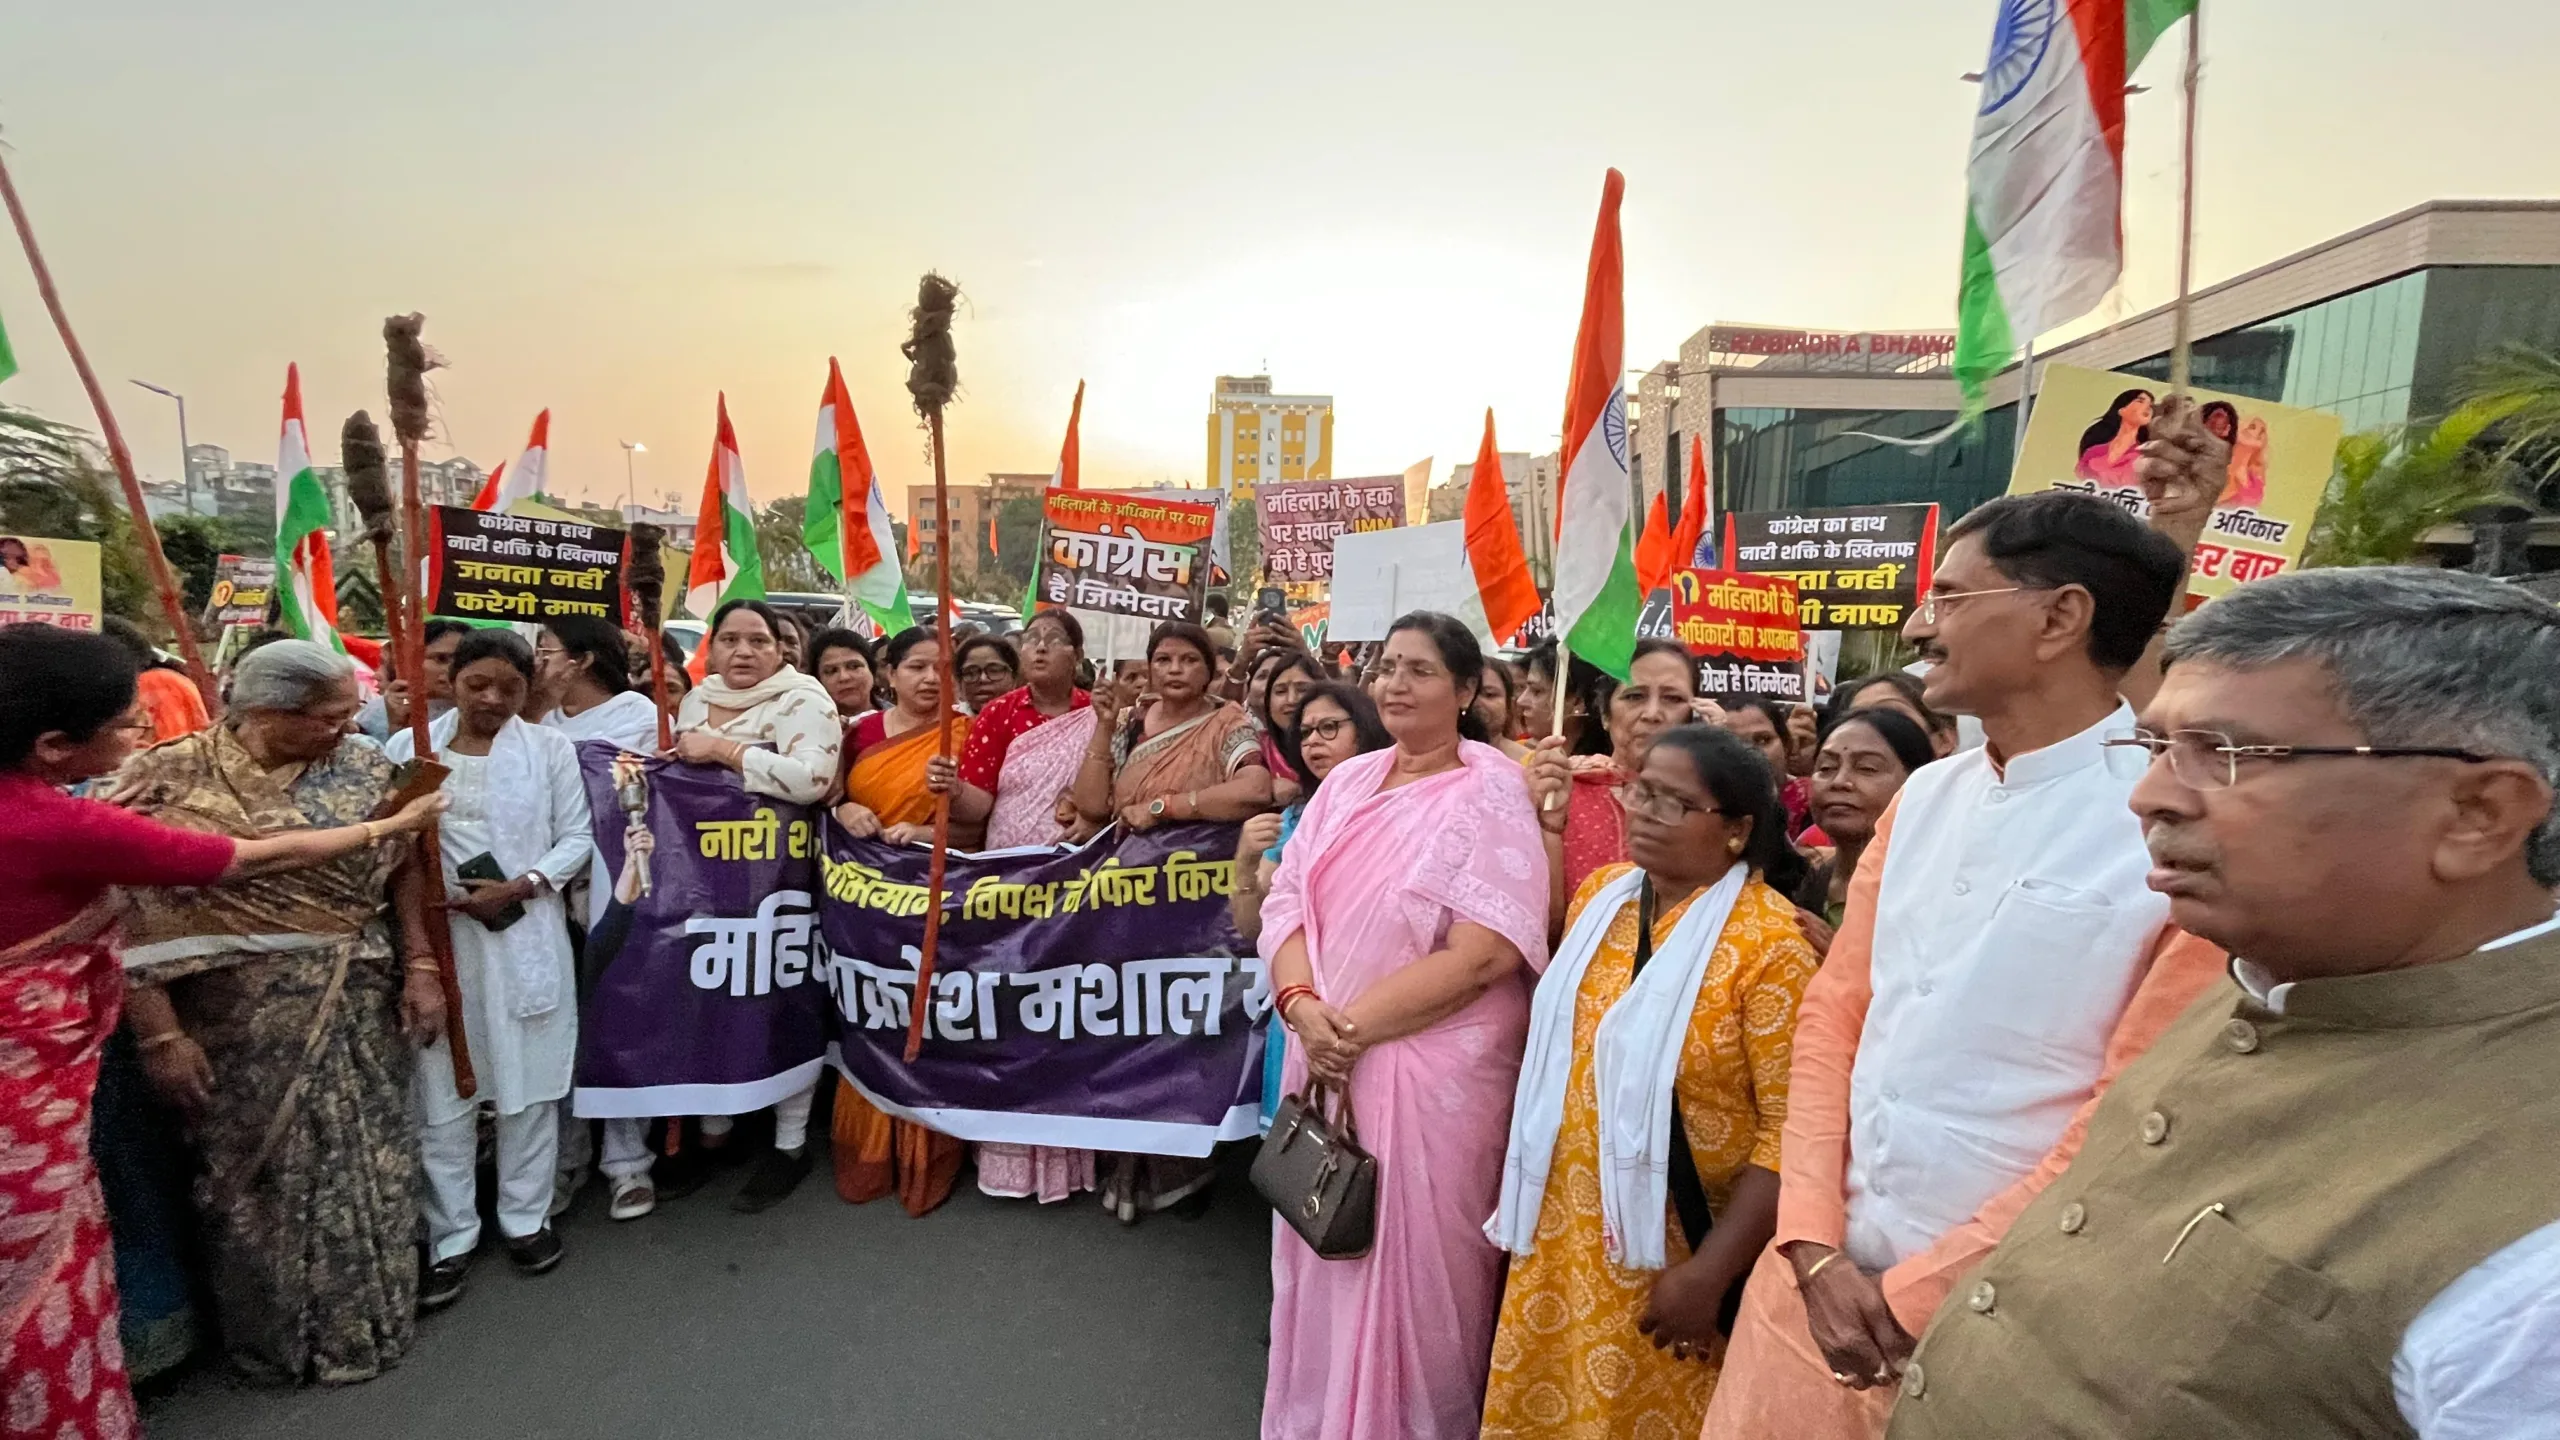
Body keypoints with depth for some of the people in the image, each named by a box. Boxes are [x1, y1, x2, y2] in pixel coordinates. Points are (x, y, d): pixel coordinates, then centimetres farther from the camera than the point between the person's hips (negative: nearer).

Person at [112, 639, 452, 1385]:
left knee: (366, 1164, 13)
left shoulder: (363, 766, -3)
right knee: (258, 1171, 13)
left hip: (358, 1002, 3)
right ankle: (276, 1337, 35)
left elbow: (404, 869, 2)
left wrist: (420, 967, -4)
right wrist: (160, 1032, -13)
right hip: (238, 1015, -2)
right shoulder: (168, 779, -11)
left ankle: (366, 1320, 35)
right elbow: (129, 913, -11)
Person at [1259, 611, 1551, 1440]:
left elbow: (1485, 953, -18)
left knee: (1411, 1272, 7)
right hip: (1325, 1059, 6)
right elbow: (1287, 905, 4)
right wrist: (1305, 1008, -14)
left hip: (1435, 1073, -5)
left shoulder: (1491, 791, -10)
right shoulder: (1348, 781, 7)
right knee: (1326, 1266, 18)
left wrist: (1353, 1024, -18)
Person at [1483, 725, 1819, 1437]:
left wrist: (1709, 1274, -18)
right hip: (1563, 1226, 5)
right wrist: (1523, 1182, 13)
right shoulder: (1601, 893, 1)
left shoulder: (1768, 942, -17)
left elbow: (1791, 1127, -17)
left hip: (1673, 1243, -5)